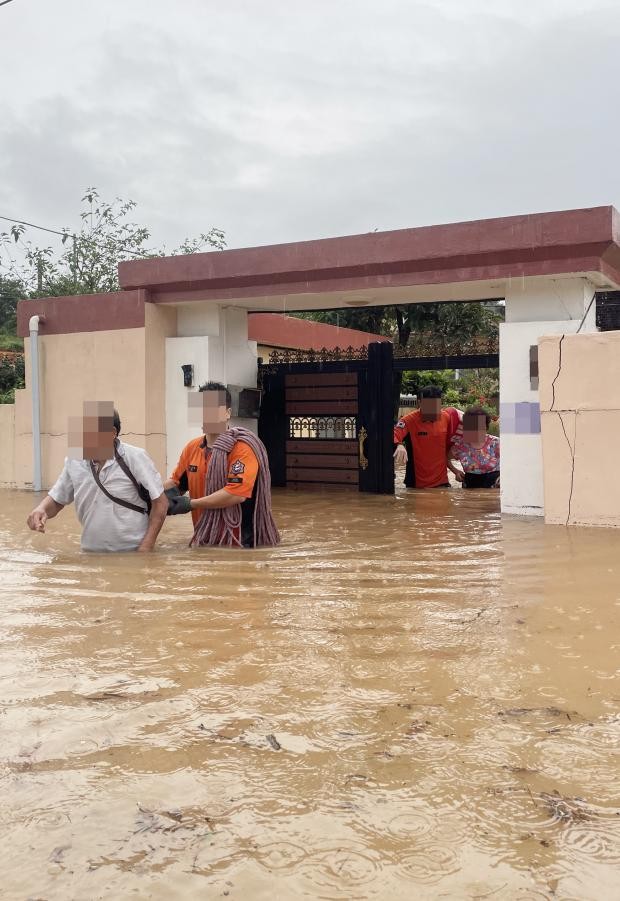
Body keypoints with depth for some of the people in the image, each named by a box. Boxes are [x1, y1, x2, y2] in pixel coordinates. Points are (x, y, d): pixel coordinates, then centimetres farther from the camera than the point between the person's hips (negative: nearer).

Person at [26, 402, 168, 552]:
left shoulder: (135, 458, -13)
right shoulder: (74, 461, -3)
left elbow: (160, 502, -9)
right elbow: (56, 500, 9)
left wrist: (146, 549, -15)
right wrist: (41, 509, -14)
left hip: (133, 552, -4)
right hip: (91, 551, 4)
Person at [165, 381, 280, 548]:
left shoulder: (243, 448, -16)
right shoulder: (191, 448, 6)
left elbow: (237, 493, -25)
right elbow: (176, 482, 17)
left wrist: (190, 504, -19)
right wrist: (165, 493, -6)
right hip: (204, 539, 7)